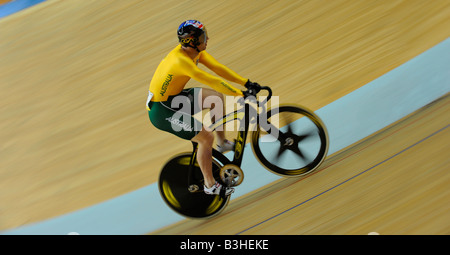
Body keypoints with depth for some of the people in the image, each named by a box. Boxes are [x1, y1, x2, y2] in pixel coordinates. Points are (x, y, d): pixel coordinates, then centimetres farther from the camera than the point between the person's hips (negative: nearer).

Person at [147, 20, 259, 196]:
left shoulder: (195, 51, -4)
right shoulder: (181, 60, -31)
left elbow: (218, 68, -2)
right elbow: (212, 81, -35)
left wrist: (246, 82, -5)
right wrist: (240, 94, -31)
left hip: (174, 97, 9)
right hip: (161, 110, -9)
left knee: (217, 96, 8)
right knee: (206, 137, -14)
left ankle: (222, 143, 22)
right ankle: (210, 185, 5)